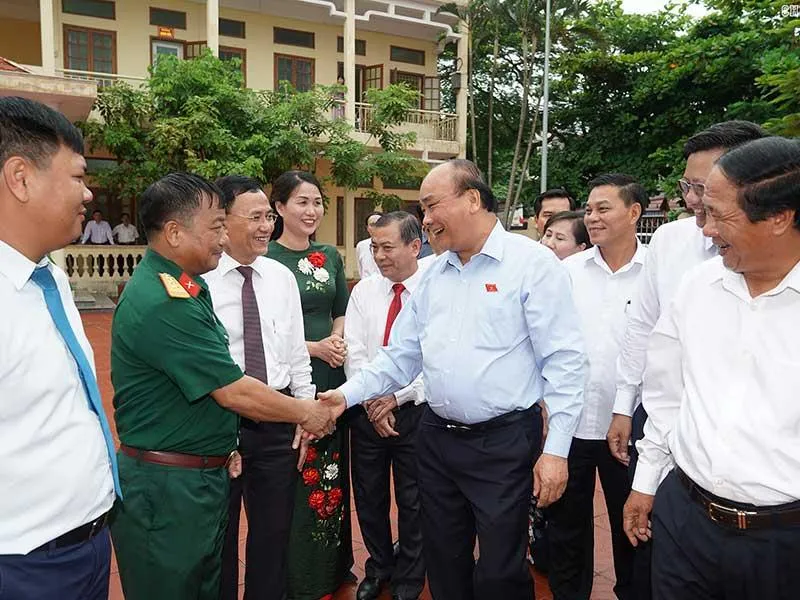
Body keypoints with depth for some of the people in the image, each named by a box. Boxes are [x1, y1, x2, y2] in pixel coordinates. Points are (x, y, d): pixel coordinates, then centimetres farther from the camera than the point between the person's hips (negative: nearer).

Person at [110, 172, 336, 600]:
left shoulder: (182, 288, 6)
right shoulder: (163, 303, -25)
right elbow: (235, 393, -23)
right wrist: (305, 412, -9)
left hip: (202, 475, 9)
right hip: (168, 488, -9)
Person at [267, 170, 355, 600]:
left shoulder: (330, 256, 8)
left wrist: (338, 340, -5)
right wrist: (313, 347, -15)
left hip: (332, 377, 6)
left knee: (333, 470, 16)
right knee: (297, 476, 4)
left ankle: (335, 566, 36)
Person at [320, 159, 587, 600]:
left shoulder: (532, 263, -10)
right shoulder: (433, 275, 9)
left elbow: (564, 361, -12)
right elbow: (402, 356, 12)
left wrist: (556, 449, -15)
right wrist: (349, 394, 2)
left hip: (503, 442, -6)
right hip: (436, 439, 6)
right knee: (443, 565, 20)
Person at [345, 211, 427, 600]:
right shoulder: (364, 291, 2)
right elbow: (354, 352, -1)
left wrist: (396, 397, -14)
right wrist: (372, 401, -10)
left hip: (416, 410, -3)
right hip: (367, 409, 4)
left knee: (413, 499, 11)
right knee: (369, 497, 16)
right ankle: (378, 568, 40)